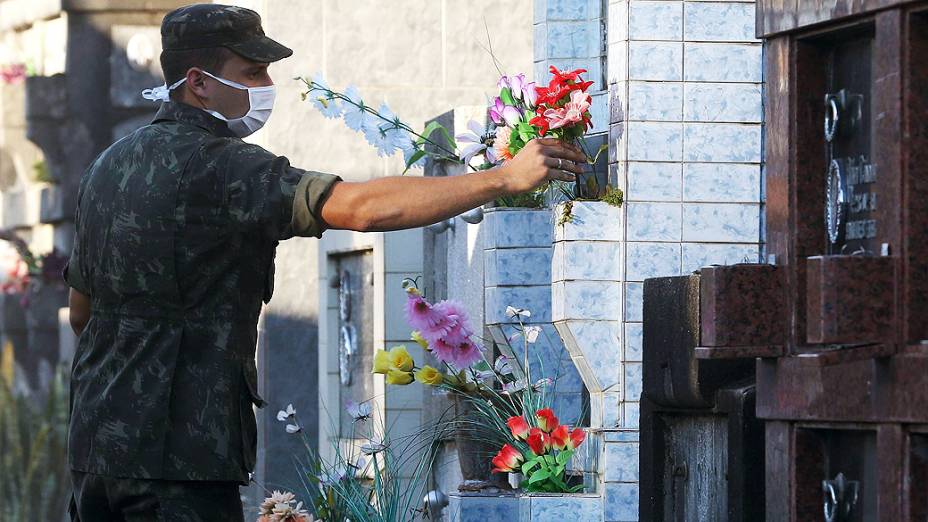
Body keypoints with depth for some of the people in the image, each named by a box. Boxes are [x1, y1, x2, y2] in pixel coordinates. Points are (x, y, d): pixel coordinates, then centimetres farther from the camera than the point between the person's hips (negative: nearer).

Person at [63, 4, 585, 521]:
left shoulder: (107, 166, 15)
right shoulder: (219, 165, -14)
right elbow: (364, 208, -25)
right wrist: (507, 178, -23)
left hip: (96, 440, 9)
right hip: (177, 453, -9)